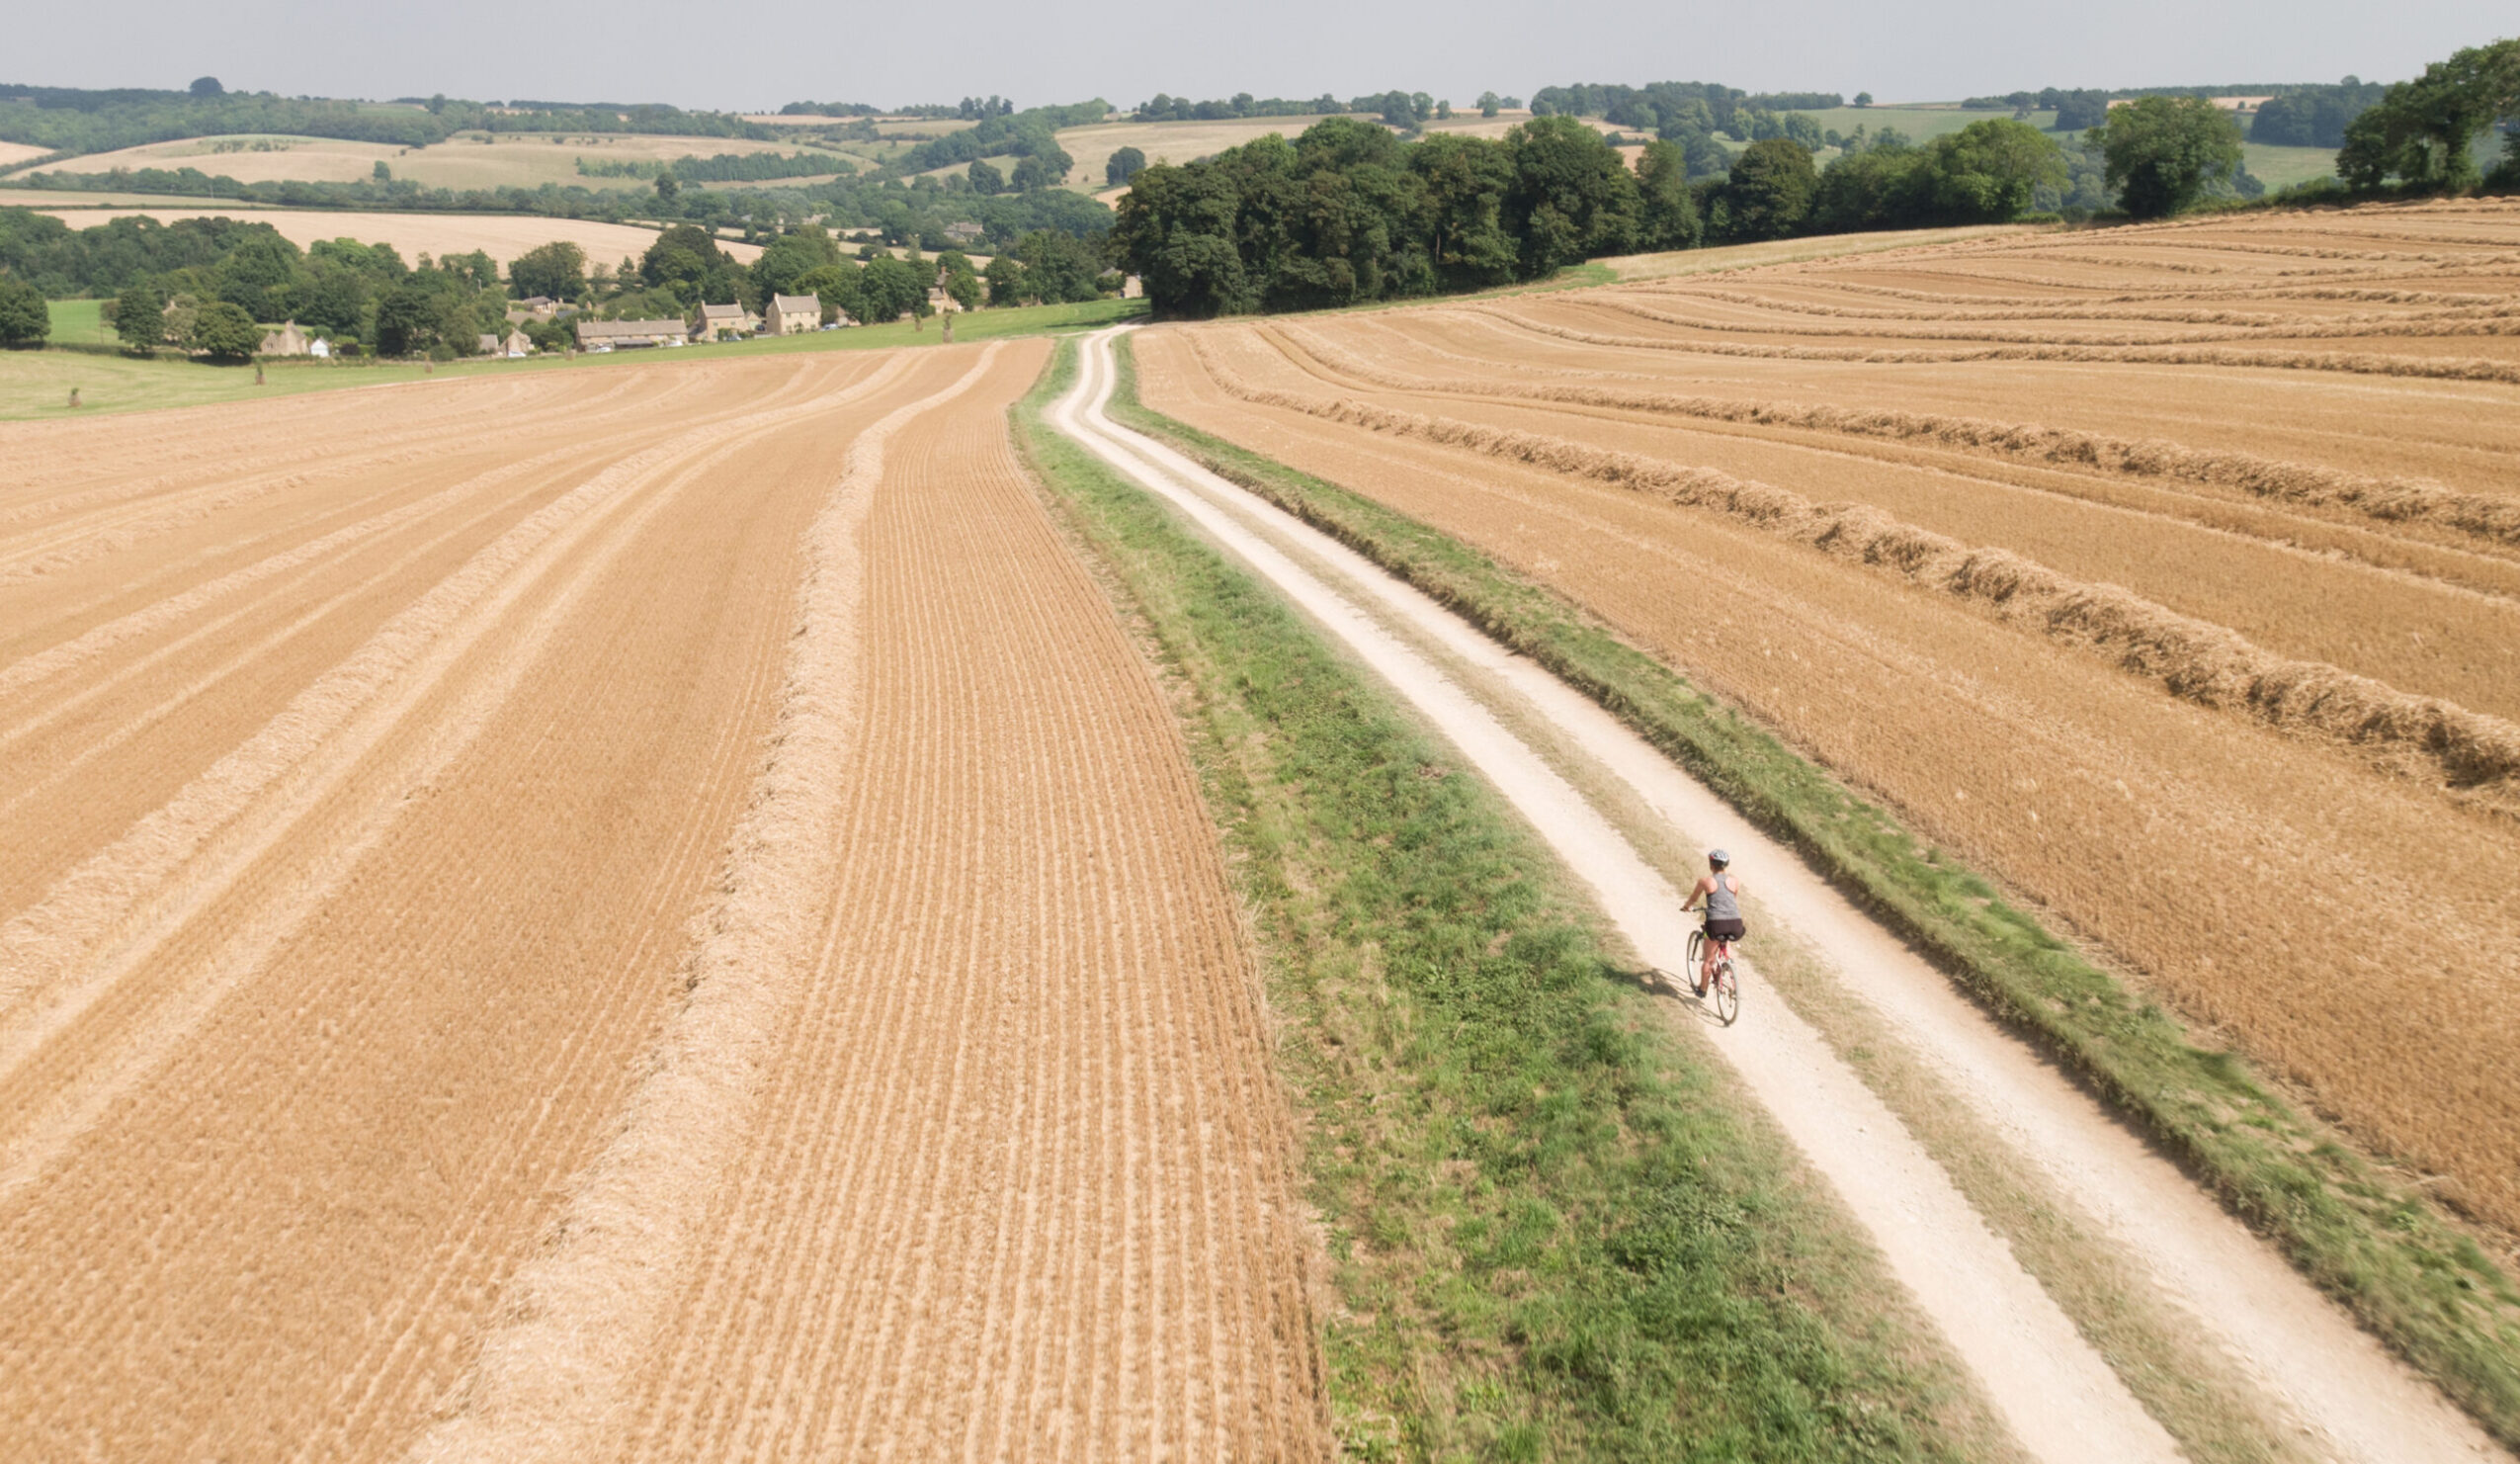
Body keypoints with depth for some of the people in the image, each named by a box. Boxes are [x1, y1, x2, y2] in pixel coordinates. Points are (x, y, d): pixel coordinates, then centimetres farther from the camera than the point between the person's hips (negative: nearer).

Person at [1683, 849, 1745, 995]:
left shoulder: (1705, 882, 2)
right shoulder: (1735, 881, 8)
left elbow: (1693, 899, 17)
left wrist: (1687, 907, 40)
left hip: (1716, 923, -3)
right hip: (1734, 923, 3)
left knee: (1709, 959, 13)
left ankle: (1702, 989, 23)